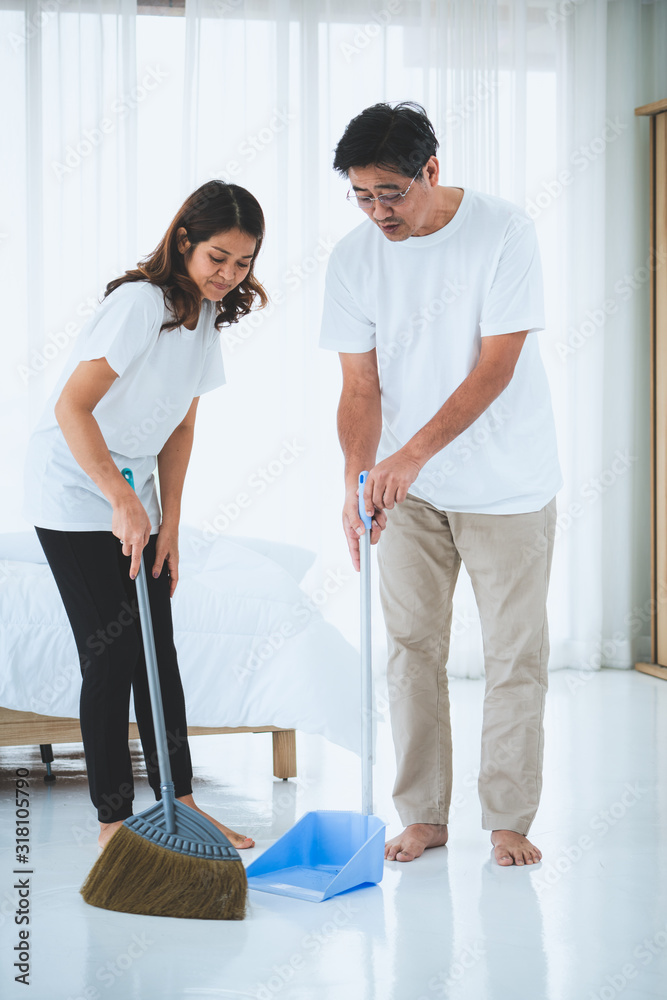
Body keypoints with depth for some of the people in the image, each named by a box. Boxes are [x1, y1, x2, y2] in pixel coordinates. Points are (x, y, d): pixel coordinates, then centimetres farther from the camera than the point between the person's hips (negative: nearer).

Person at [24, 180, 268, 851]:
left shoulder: (207, 316, 5)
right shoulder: (141, 302, -21)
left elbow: (180, 428, 9)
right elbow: (71, 407, -26)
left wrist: (168, 528, 6)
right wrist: (124, 504, -30)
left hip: (135, 497, 8)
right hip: (74, 497, -8)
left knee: (158, 652, 9)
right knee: (110, 657, -5)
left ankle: (180, 800, 17)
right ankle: (113, 818, 4)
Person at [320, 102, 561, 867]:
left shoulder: (503, 233, -15)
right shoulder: (353, 259, -5)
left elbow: (496, 366, -19)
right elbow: (361, 387, -4)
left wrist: (414, 451, -28)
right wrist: (357, 478, -22)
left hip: (507, 487, -3)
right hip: (408, 489, 3)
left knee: (515, 655, 3)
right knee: (412, 647, 5)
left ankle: (508, 820, 14)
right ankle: (423, 815, 17)